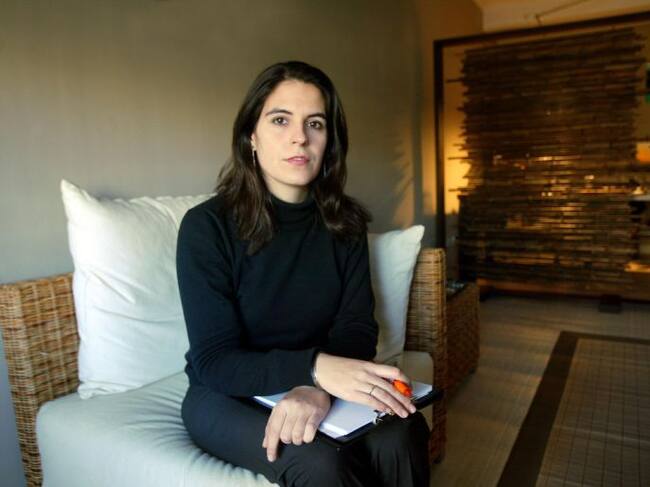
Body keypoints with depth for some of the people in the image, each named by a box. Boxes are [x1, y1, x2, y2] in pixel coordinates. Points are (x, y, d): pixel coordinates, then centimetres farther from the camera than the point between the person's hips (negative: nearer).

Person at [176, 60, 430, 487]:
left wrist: (318, 388, -30)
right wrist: (316, 368, -36)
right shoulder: (207, 226, -16)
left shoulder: (345, 222, -4)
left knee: (401, 436, -24)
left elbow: (357, 328, -9)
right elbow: (214, 362, -19)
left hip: (319, 386, 3)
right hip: (228, 395, -2)